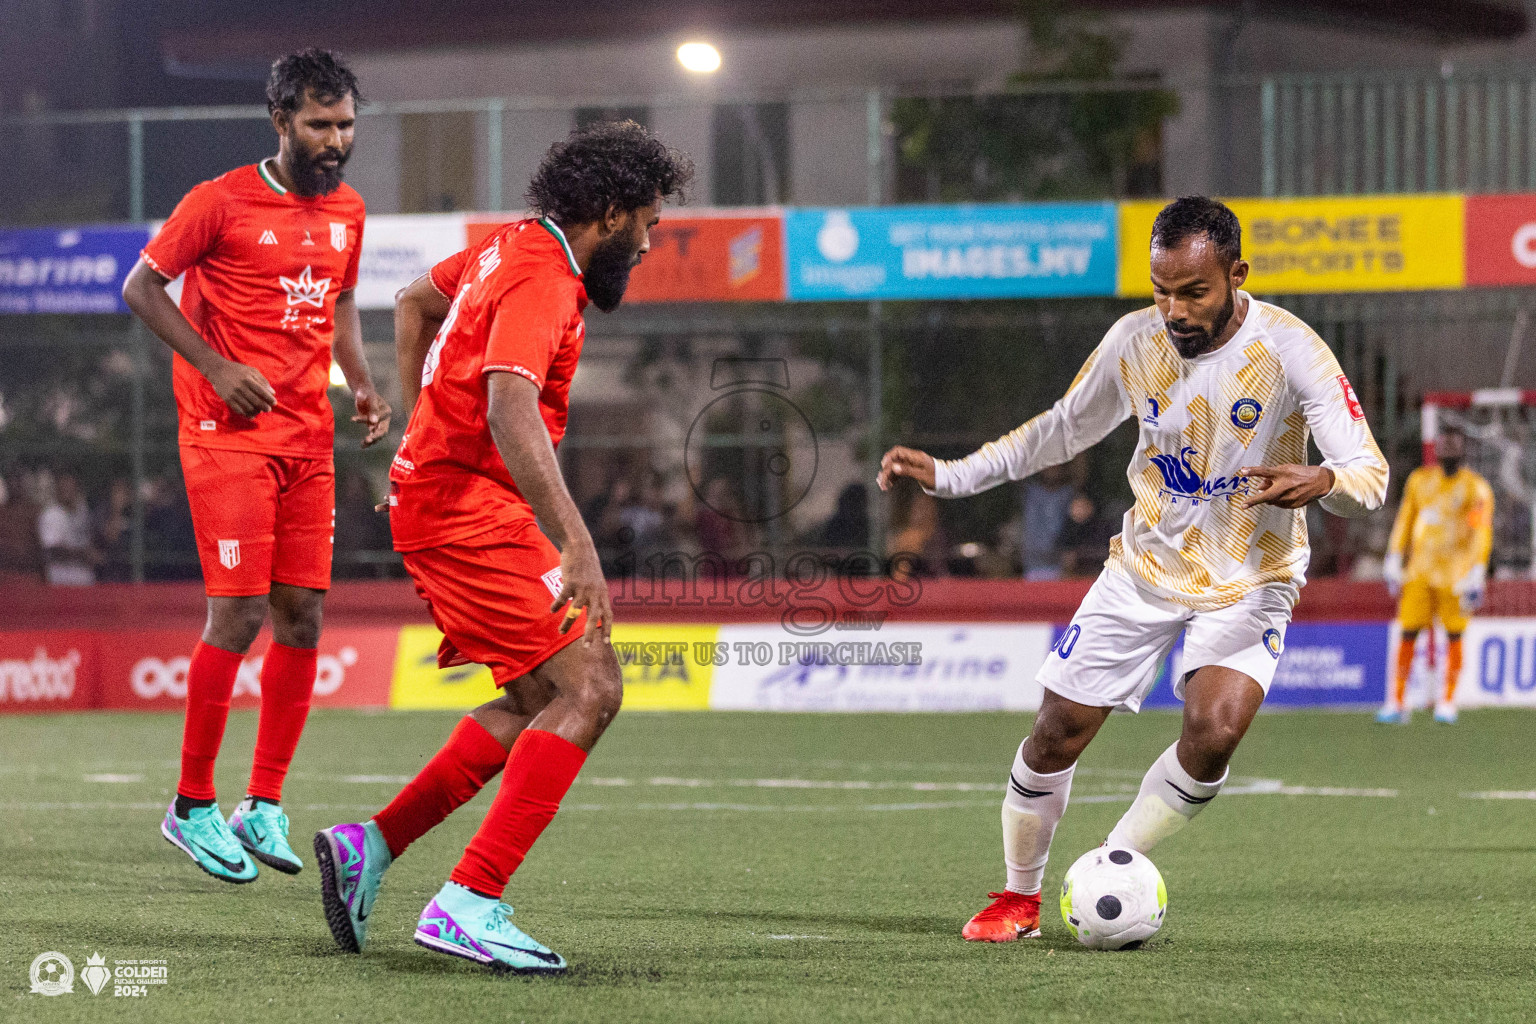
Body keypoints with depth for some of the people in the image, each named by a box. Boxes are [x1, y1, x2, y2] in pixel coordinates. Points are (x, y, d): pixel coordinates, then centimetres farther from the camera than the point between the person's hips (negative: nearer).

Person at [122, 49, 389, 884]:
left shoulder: (347, 212, 11)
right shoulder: (222, 202, -8)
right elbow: (141, 287, -4)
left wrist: (362, 384, 8)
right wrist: (216, 367, -14)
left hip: (307, 436, 6)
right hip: (228, 432, -6)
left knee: (302, 618, 3)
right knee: (239, 615, -10)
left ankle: (264, 806, 12)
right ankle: (192, 806, 2)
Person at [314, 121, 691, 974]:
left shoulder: (517, 248, 13)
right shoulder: (541, 280, -17)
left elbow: (416, 303, 32)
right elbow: (511, 411, -32)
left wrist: (424, 424, 31)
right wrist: (577, 546, -39)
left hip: (437, 489, 10)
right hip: (468, 509, -10)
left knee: (540, 701, 14)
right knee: (588, 690, -15)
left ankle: (371, 848, 15)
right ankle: (469, 904, -20)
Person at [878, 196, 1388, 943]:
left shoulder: (1289, 349, -20)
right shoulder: (1135, 342, -9)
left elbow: (1370, 475, -21)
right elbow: (1064, 429, 11)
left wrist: (1320, 481, -45)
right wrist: (950, 476, 6)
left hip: (1249, 580, -3)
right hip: (1147, 566, 3)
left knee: (1214, 730, -27)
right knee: (1057, 733, 1)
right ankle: (1019, 896, 26)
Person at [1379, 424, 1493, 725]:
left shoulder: (1476, 488, -5)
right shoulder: (1419, 480, 8)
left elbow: (1482, 533, -10)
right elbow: (1404, 522, 16)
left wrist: (1476, 576, -18)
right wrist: (1393, 562, 12)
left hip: (1454, 572, -3)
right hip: (1419, 572, 3)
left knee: (1454, 636, -1)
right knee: (1408, 633, 1)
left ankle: (1447, 702, 10)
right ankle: (1397, 702, 6)